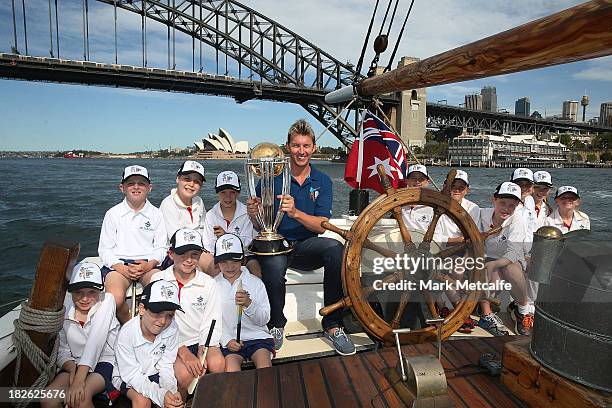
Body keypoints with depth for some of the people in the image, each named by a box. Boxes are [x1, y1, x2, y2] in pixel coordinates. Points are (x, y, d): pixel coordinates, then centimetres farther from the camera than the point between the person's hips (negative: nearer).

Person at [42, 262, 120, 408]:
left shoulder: (106, 301, -14)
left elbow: (95, 342, -24)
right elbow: (62, 352, 1)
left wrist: (78, 381, -31)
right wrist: (72, 369, -21)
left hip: (105, 361, -4)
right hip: (75, 364, 4)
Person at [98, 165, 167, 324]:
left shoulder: (156, 214, 10)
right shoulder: (113, 214, 8)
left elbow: (160, 248, 8)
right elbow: (104, 248, 5)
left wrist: (148, 265, -12)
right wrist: (121, 268, -12)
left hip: (148, 264, 1)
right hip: (118, 263, 0)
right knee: (115, 299, -31)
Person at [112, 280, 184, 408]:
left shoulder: (172, 329, -21)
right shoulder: (127, 333, -27)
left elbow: (166, 366, -12)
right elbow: (132, 375, -25)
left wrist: (171, 390, -32)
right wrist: (160, 394, -38)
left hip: (154, 374, 3)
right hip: (127, 377, -2)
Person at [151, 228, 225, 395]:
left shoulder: (208, 283, 1)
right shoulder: (158, 280, -3)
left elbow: (211, 324, 1)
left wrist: (201, 352, -15)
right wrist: (184, 353, -16)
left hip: (201, 341, 1)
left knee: (217, 364, -26)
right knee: (185, 374, -27)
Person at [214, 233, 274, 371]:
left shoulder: (255, 282, 3)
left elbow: (264, 319, -1)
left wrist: (249, 304, -18)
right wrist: (227, 340, -11)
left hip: (256, 335, 0)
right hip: (228, 339, 0)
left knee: (265, 366, -22)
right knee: (231, 369, -25)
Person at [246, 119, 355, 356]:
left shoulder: (322, 181, 5)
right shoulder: (272, 178, 0)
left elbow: (321, 226, -7)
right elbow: (261, 227, -1)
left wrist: (295, 213, -25)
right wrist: (254, 215, -25)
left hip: (306, 247, 2)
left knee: (335, 248, -29)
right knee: (274, 265, -36)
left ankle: (332, 325, -15)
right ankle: (276, 325, -6)